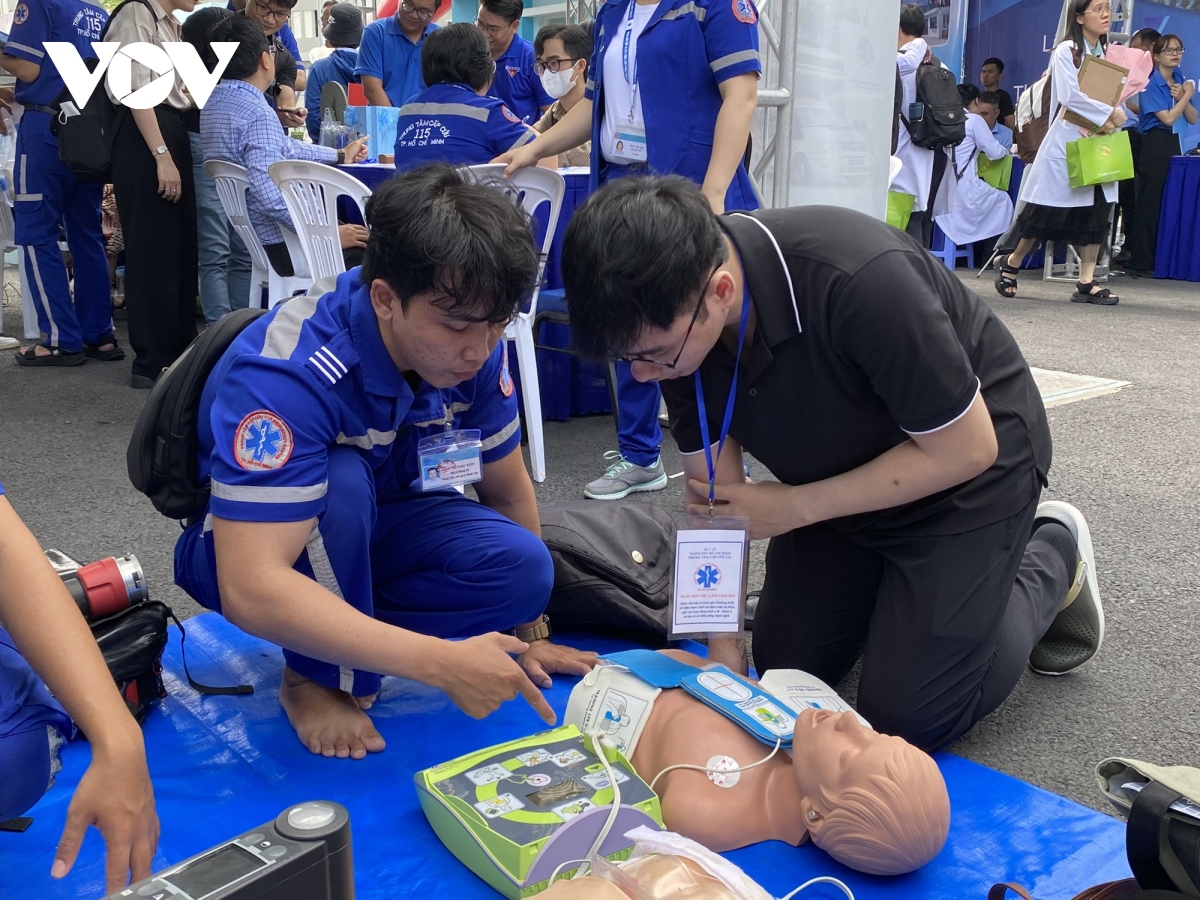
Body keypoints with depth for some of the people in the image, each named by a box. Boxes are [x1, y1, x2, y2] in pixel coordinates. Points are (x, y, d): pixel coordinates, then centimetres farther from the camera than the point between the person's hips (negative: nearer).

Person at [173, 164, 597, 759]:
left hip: (371, 526, 5)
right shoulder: (286, 375, -36)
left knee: (522, 564, -22)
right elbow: (250, 591, -43)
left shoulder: (472, 347, -18)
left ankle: (339, 632, -3)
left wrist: (529, 633, 5)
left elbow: (508, 492, -3)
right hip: (244, 545, -4)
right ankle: (318, 677, -13)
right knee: (340, 483, -37)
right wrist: (439, 662, -48)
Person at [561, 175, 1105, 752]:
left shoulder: (858, 281, -39)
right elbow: (713, 492, -11)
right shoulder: (672, 318, -20)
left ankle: (1052, 557, 17)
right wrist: (723, 643, -16)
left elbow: (965, 449, -27)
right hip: (842, 477, 6)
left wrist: (793, 506, -25)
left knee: (904, 718, -4)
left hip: (964, 475, -5)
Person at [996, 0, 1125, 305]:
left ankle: (1087, 282, 0)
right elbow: (1071, 96, -18)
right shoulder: (1066, 51, -5)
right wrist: (1110, 114, -16)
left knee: (1097, 209, -1)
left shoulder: (1108, 54, 14)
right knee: (1047, 210, -2)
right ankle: (1012, 263, 17)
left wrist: (1113, 121, -10)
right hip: (1068, 141, -6)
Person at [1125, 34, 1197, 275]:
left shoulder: (1182, 82, 13)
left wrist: (1182, 98, -5)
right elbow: (1168, 118, -14)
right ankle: (1141, 260, -2)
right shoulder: (1151, 84, -6)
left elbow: (1193, 119, 10)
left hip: (1175, 145, 7)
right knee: (1150, 203, -6)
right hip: (1154, 145, -6)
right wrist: (1188, 95, -5)